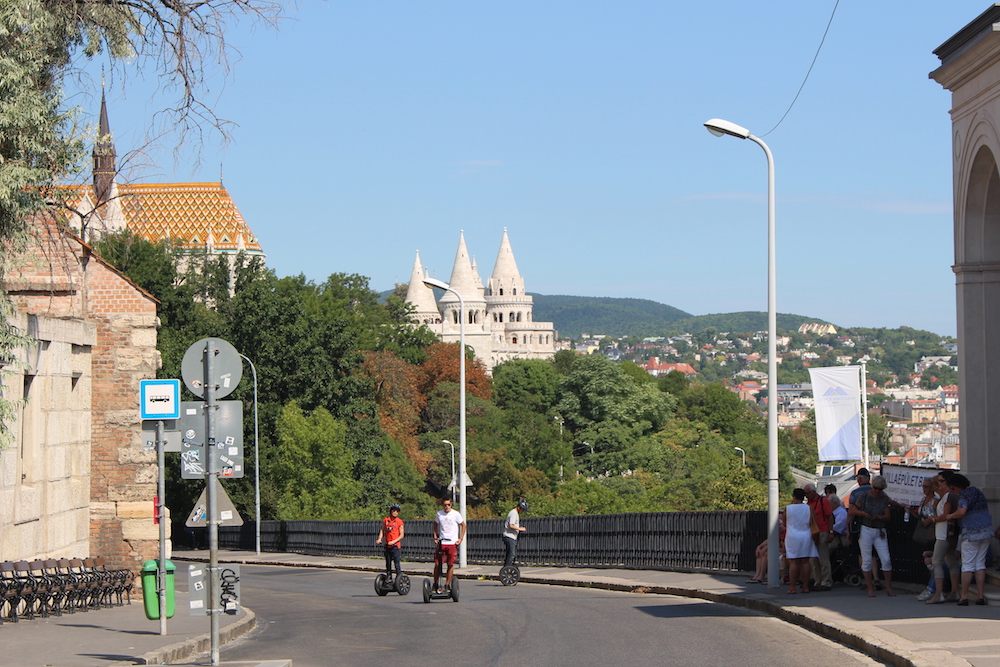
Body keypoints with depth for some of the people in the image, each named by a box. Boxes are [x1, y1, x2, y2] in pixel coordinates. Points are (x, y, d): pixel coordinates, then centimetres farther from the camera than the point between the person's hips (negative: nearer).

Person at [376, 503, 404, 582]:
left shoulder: (399, 522, -3)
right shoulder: (385, 520, 8)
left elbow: (401, 535, -5)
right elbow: (382, 530, 15)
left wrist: (394, 541, -18)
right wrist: (379, 539, -3)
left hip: (396, 545, -5)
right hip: (388, 545, 5)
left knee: (397, 563, -10)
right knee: (388, 563, 12)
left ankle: (399, 578, -6)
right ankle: (389, 578, 23)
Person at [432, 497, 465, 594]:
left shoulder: (456, 514, -1)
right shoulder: (439, 514, 6)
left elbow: (463, 525, 10)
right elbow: (436, 524, 22)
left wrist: (460, 539, 3)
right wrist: (435, 537, 11)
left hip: (452, 543, -1)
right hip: (441, 542, 1)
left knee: (450, 564, 0)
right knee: (437, 564, -5)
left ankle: (447, 585, 10)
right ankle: (436, 585, 7)